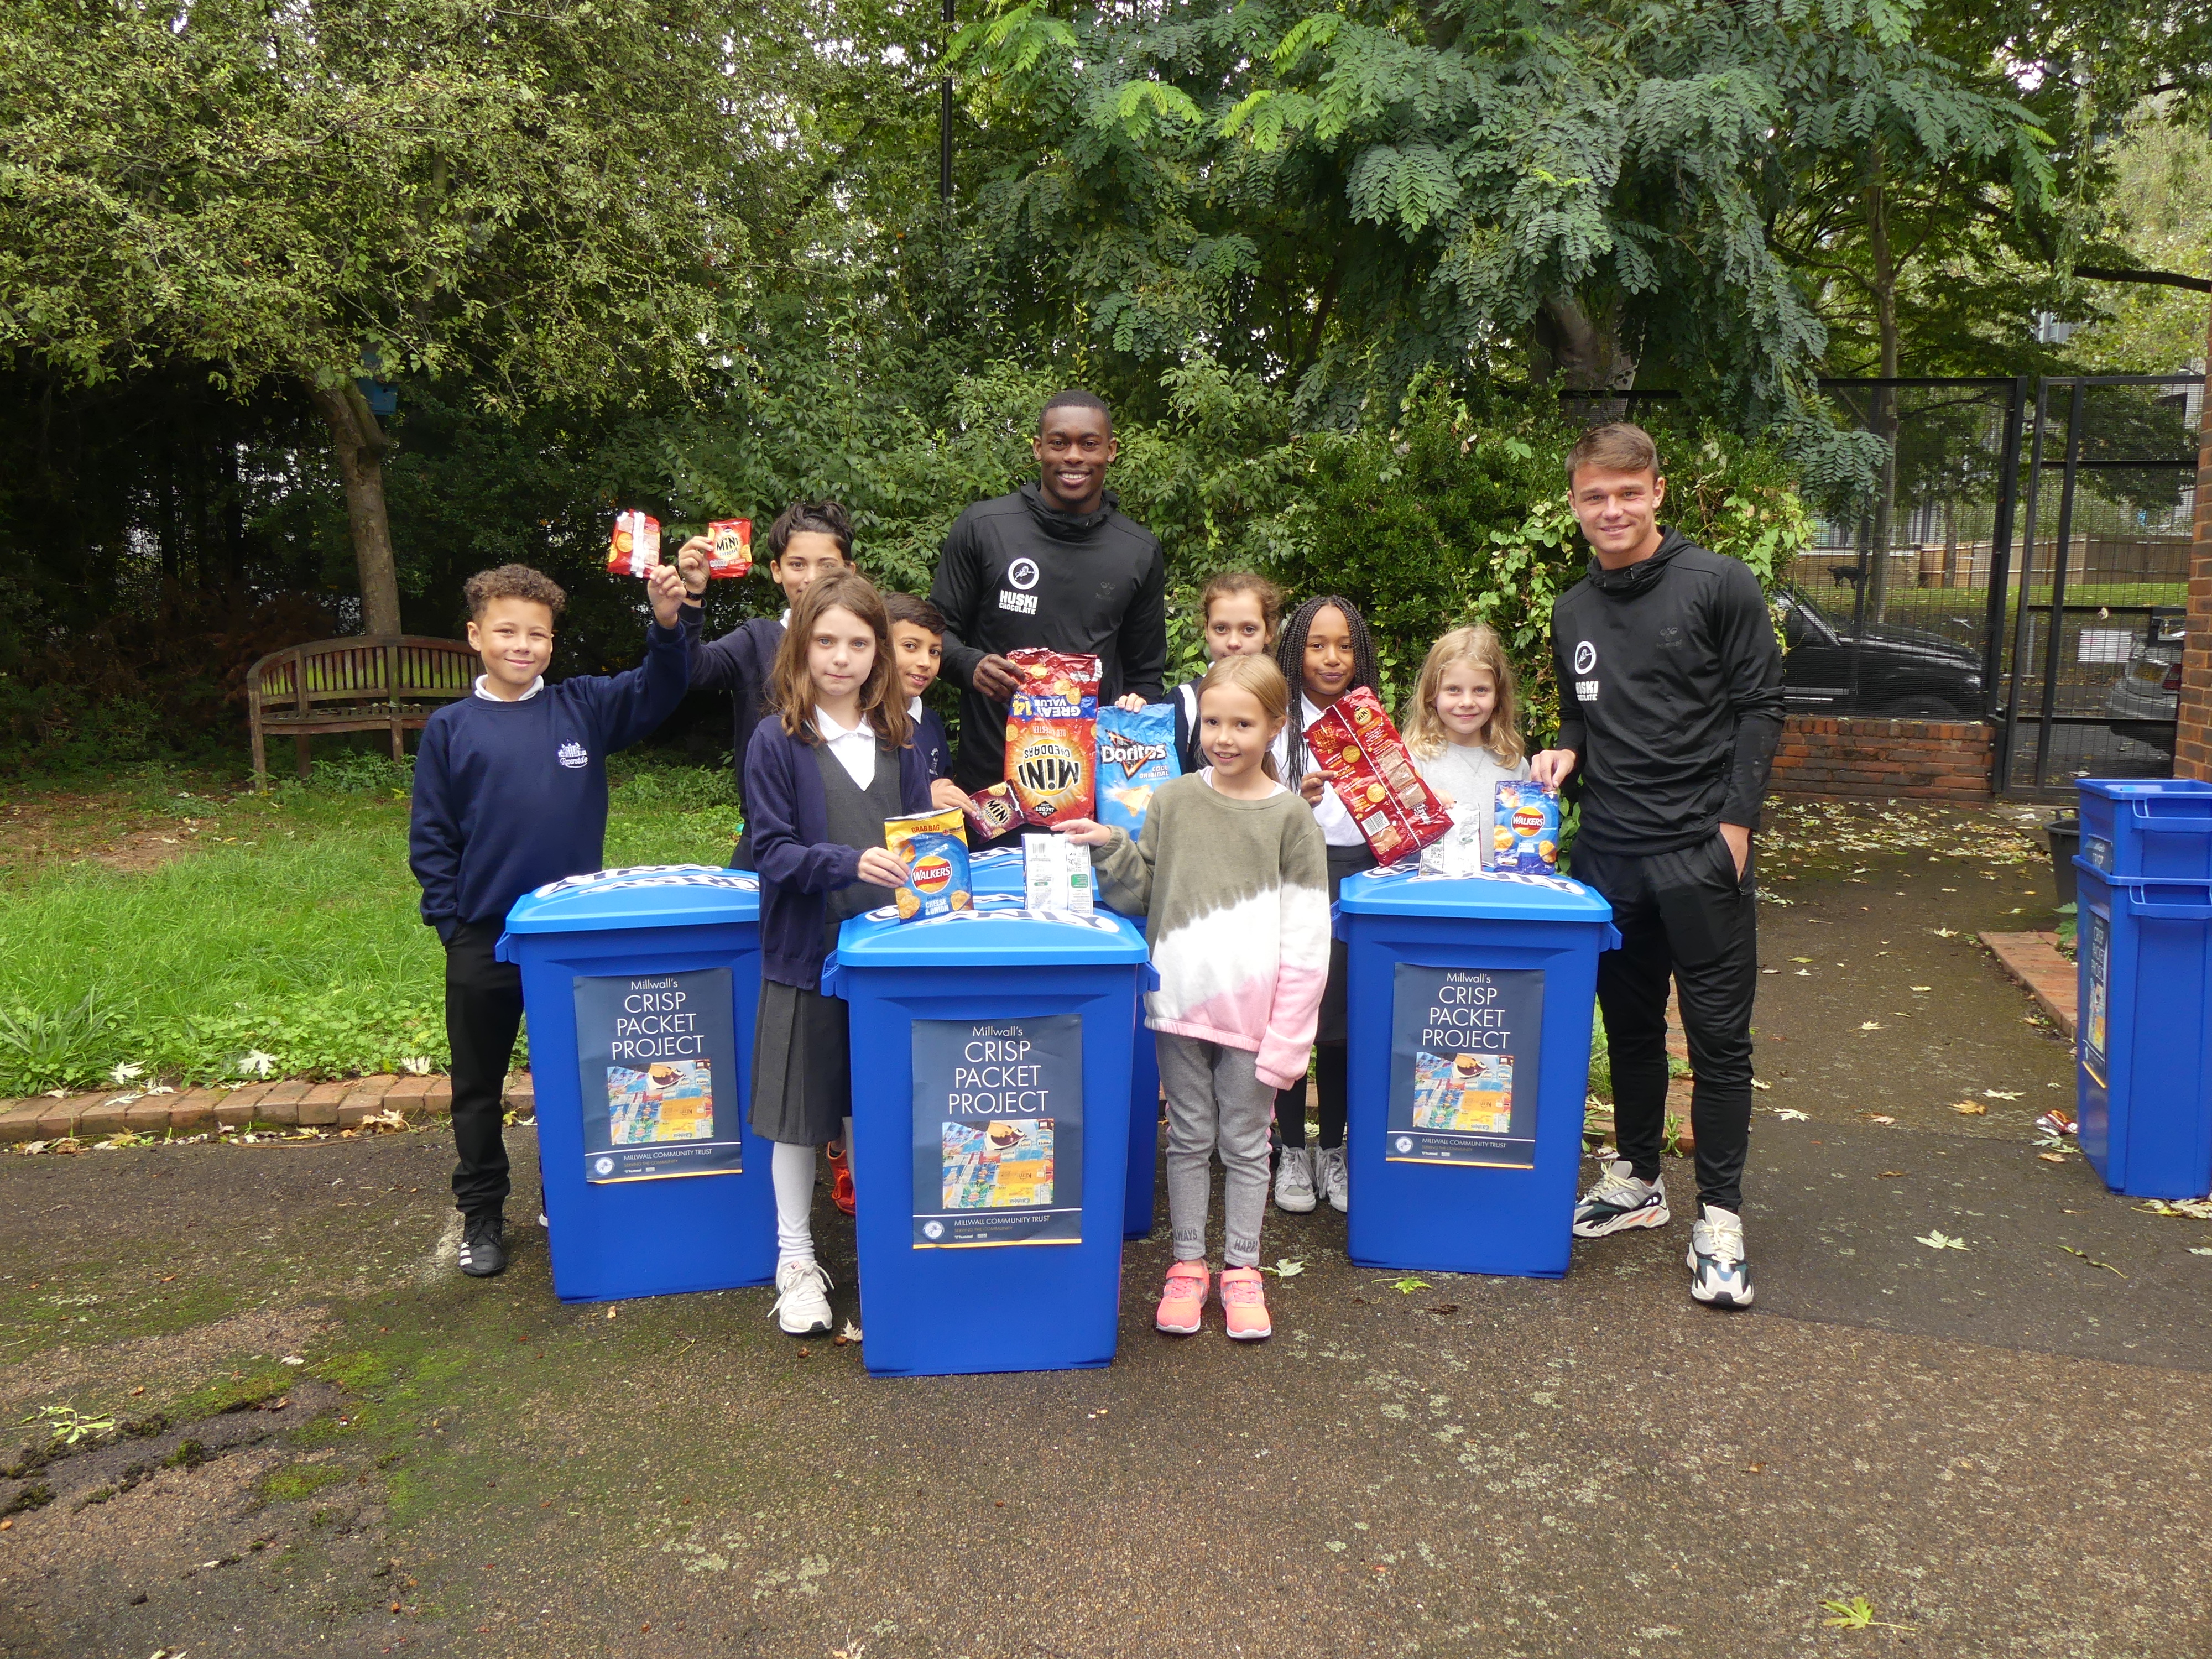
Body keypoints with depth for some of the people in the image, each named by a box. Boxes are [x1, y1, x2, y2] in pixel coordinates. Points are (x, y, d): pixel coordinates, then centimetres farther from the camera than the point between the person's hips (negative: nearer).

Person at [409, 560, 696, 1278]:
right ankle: (482, 1213, 29)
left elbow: (657, 689, -14)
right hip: (482, 942, 0)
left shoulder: (585, 707, 0)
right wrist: (449, 920, -6)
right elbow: (430, 839, 1)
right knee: (479, 1086, 13)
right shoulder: (450, 728, -1)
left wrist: (670, 623, -31)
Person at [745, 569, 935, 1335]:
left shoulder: (900, 736, 6)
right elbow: (772, 851, -12)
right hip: (806, 952, -3)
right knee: (800, 1106, 7)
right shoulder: (777, 740, -6)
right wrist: (850, 863, -26)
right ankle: (795, 1260, 24)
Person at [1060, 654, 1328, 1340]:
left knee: (1244, 1142, 10)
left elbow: (1306, 942, -6)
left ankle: (1242, 1268, 26)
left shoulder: (1291, 818, -4)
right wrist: (1111, 848, -10)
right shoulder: (1172, 801, 4)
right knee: (1188, 1138, 12)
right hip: (1180, 1003, 2)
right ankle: (1188, 1264, 27)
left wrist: (1286, 1040, -9)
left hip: (1253, 1013, -2)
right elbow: (1140, 897, 9)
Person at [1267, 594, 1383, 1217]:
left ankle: (1333, 1151, 18)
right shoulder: (1277, 722, 1)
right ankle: (1292, 1152, 12)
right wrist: (1299, 804, -22)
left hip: (1357, 873, 3)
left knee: (1346, 1014, 6)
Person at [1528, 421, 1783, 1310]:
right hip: (1608, 854, 5)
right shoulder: (1572, 613, 12)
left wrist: (1735, 821, -12)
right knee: (1629, 1022, 15)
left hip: (1702, 852, -5)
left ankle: (1719, 1217, 10)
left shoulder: (1720, 585, -4)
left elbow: (1759, 708, -5)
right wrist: (1565, 755, 0)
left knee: (1718, 1035, 0)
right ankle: (1636, 1178, 30)